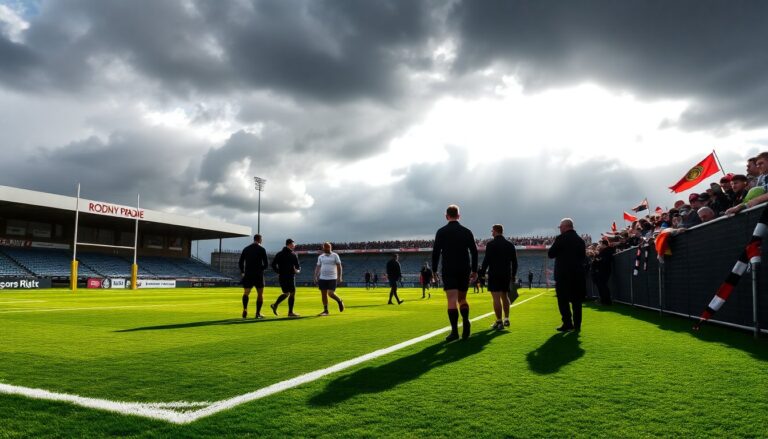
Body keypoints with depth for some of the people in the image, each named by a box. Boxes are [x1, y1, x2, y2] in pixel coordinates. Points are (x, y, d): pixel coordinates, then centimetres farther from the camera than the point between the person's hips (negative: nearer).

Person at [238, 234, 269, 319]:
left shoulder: (246, 249, 9)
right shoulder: (262, 249, -4)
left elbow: (240, 263, 8)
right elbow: (266, 264, -7)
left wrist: (242, 272, 22)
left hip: (248, 275, 3)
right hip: (258, 275, -3)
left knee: (246, 293, 9)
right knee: (260, 294, 9)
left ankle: (245, 309, -16)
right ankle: (258, 313, 5)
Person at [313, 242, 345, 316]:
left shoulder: (335, 256, -1)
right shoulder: (320, 257, 10)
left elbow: (339, 266, -4)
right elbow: (318, 267, 12)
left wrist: (339, 277, -12)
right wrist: (316, 277, 4)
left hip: (332, 278, -4)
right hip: (322, 278, 4)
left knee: (330, 294, -13)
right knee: (323, 294, 3)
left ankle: (340, 301, 16)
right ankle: (325, 311, 12)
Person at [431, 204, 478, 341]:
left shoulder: (441, 232, 0)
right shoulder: (467, 231, 7)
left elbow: (435, 252, -4)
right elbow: (474, 252, 5)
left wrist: (434, 270, 3)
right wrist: (474, 270, 10)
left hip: (448, 271, -3)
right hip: (465, 270, 3)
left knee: (452, 301, -5)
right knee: (462, 299, 15)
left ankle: (454, 331, -13)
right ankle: (466, 320, -10)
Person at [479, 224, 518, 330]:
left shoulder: (491, 244, -8)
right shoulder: (510, 245, 7)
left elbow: (486, 261, -11)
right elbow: (514, 262, 10)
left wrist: (482, 273, -3)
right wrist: (513, 275, 17)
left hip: (494, 275, -5)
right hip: (507, 275, 6)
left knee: (496, 298, -4)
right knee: (505, 296, 20)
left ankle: (499, 322, -6)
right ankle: (506, 319, 21)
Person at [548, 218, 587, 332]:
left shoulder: (561, 238, -10)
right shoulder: (580, 240, 9)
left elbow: (550, 254, -8)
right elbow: (583, 256, 18)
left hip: (564, 274, -6)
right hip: (578, 274, 6)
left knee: (563, 300, 0)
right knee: (577, 300, 10)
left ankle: (568, 323, -4)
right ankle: (577, 325, 11)